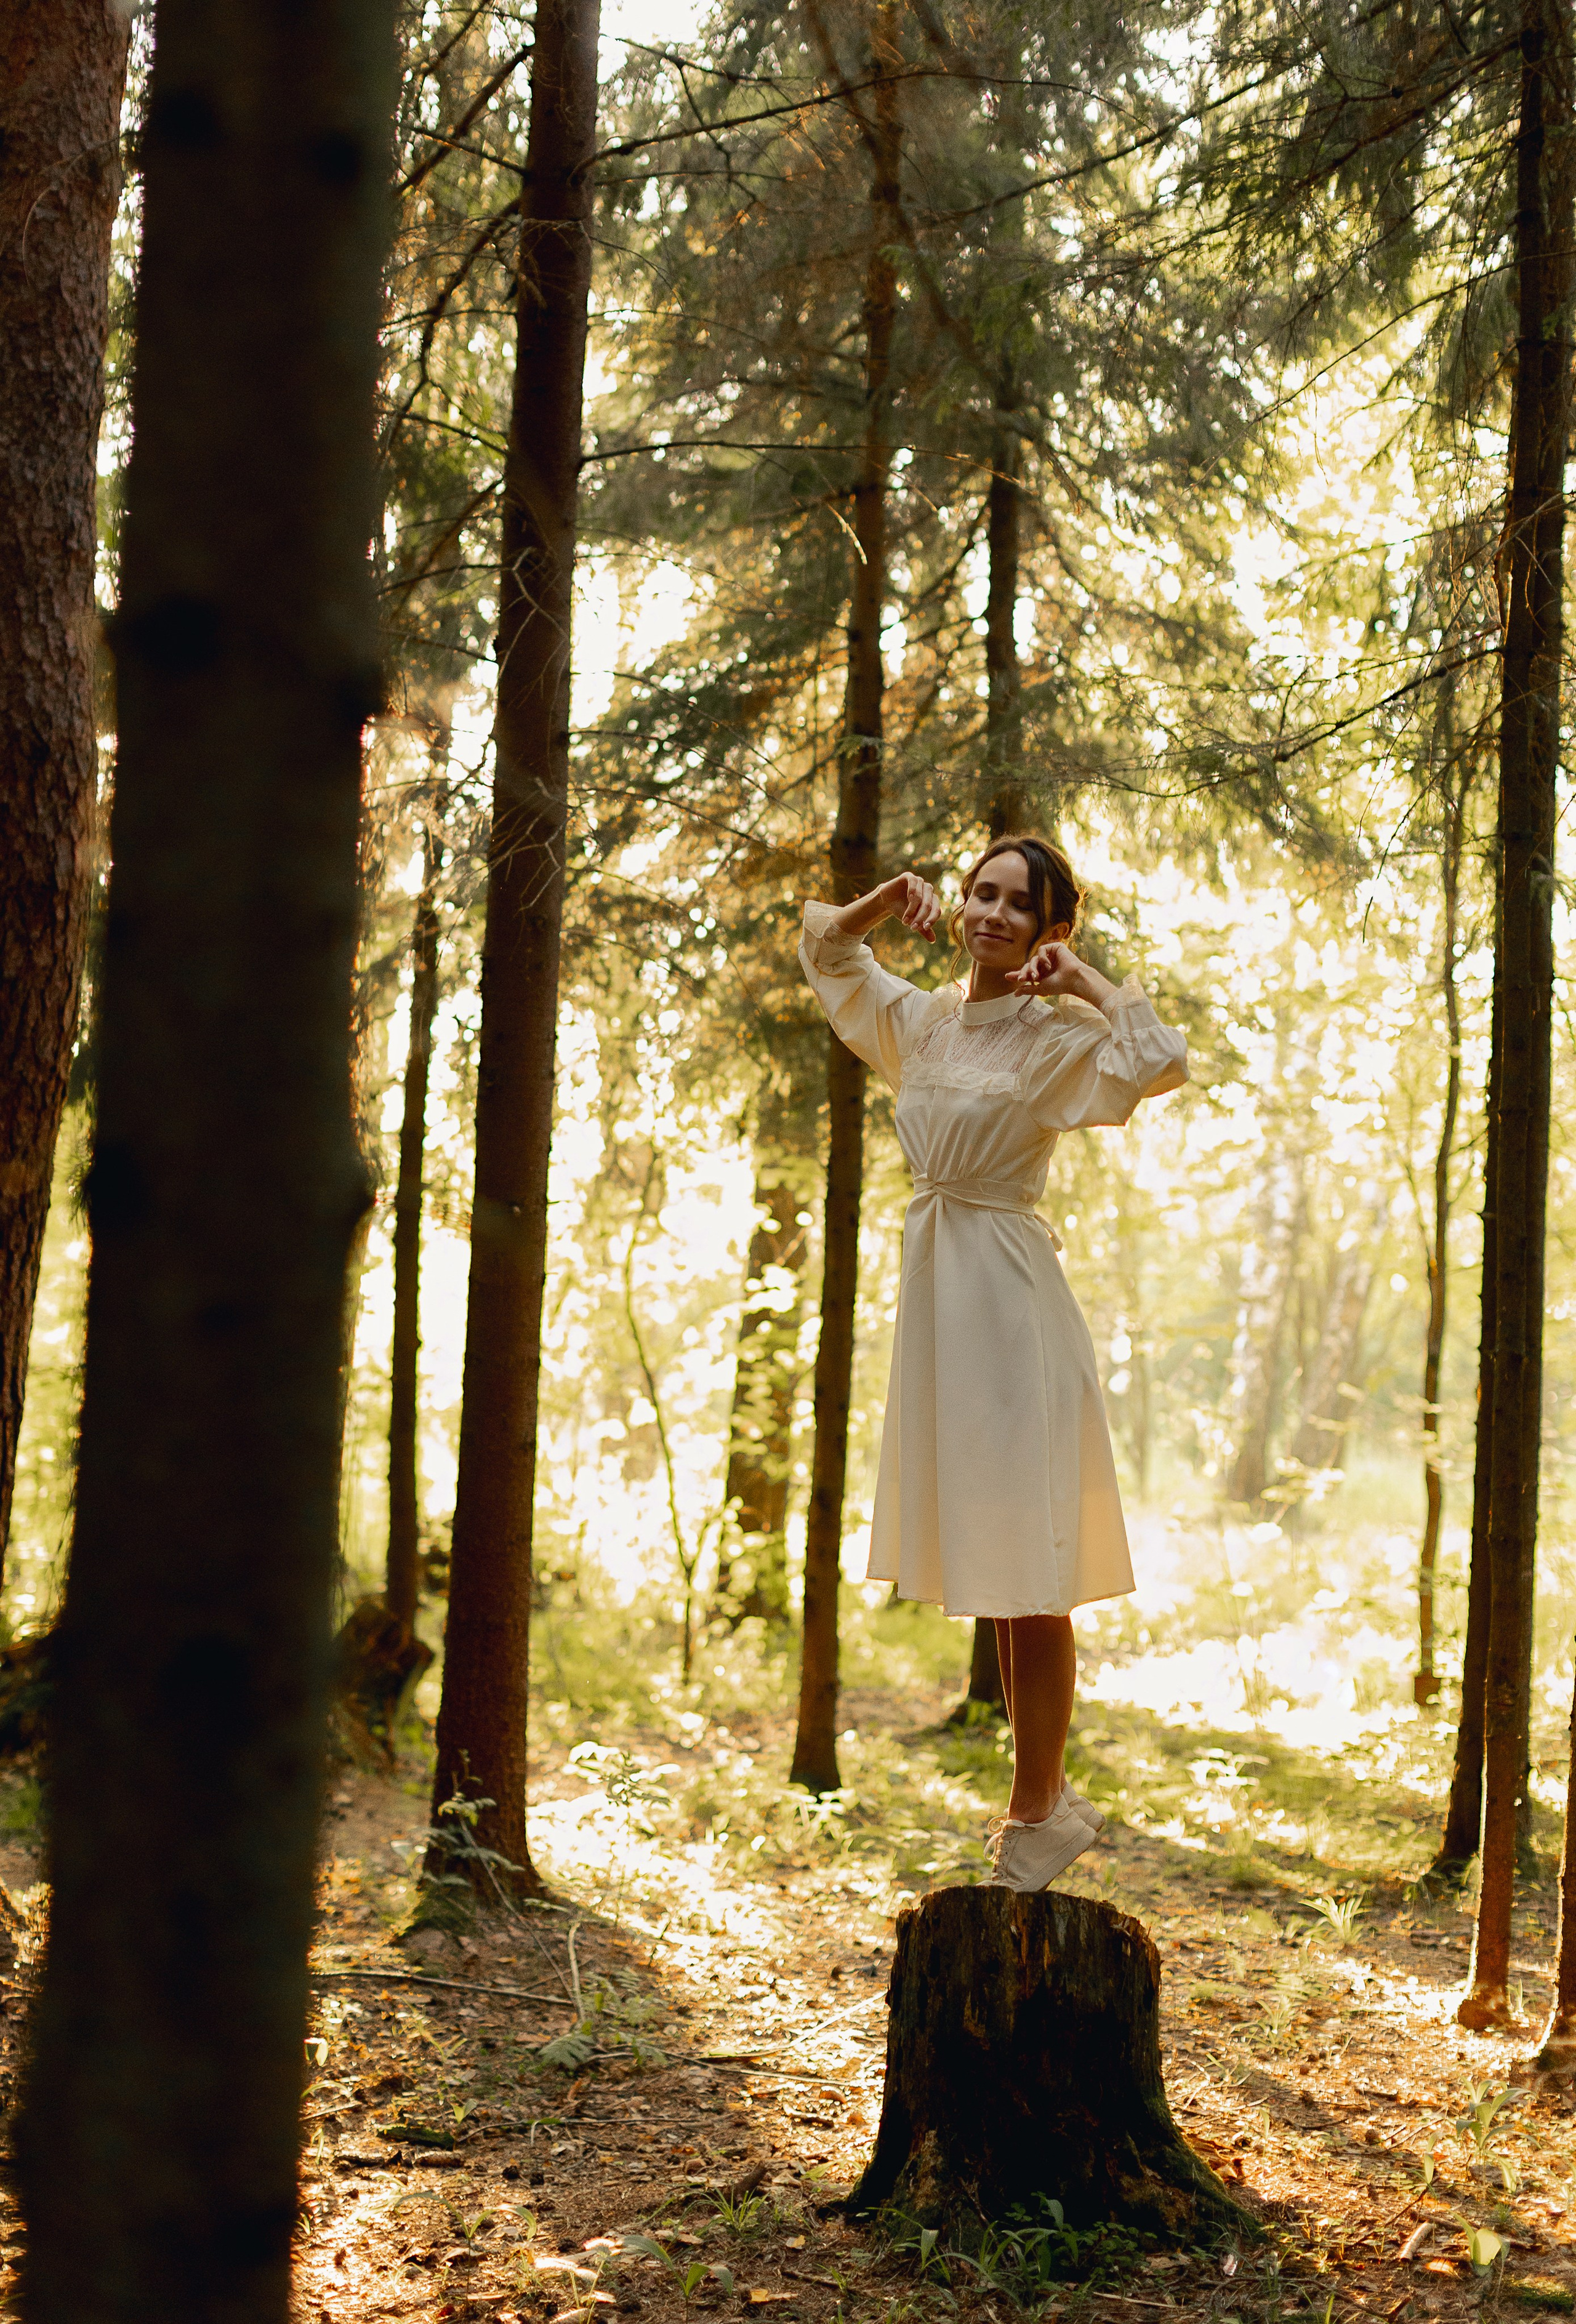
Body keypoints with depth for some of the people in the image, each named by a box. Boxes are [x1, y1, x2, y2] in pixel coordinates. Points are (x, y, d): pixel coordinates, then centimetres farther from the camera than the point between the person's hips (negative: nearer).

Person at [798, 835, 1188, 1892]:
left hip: (1010, 1297, -7)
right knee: (993, 1570, 15)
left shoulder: (1058, 1039, -9)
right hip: (936, 1288, 7)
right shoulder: (922, 1020, 9)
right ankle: (1048, 1793, 27)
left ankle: (1036, 1816, 6)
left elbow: (1165, 1061, -28)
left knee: (1027, 1573, -4)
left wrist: (1085, 979, -15)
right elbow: (825, 949, 23)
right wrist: (889, 898, 5)